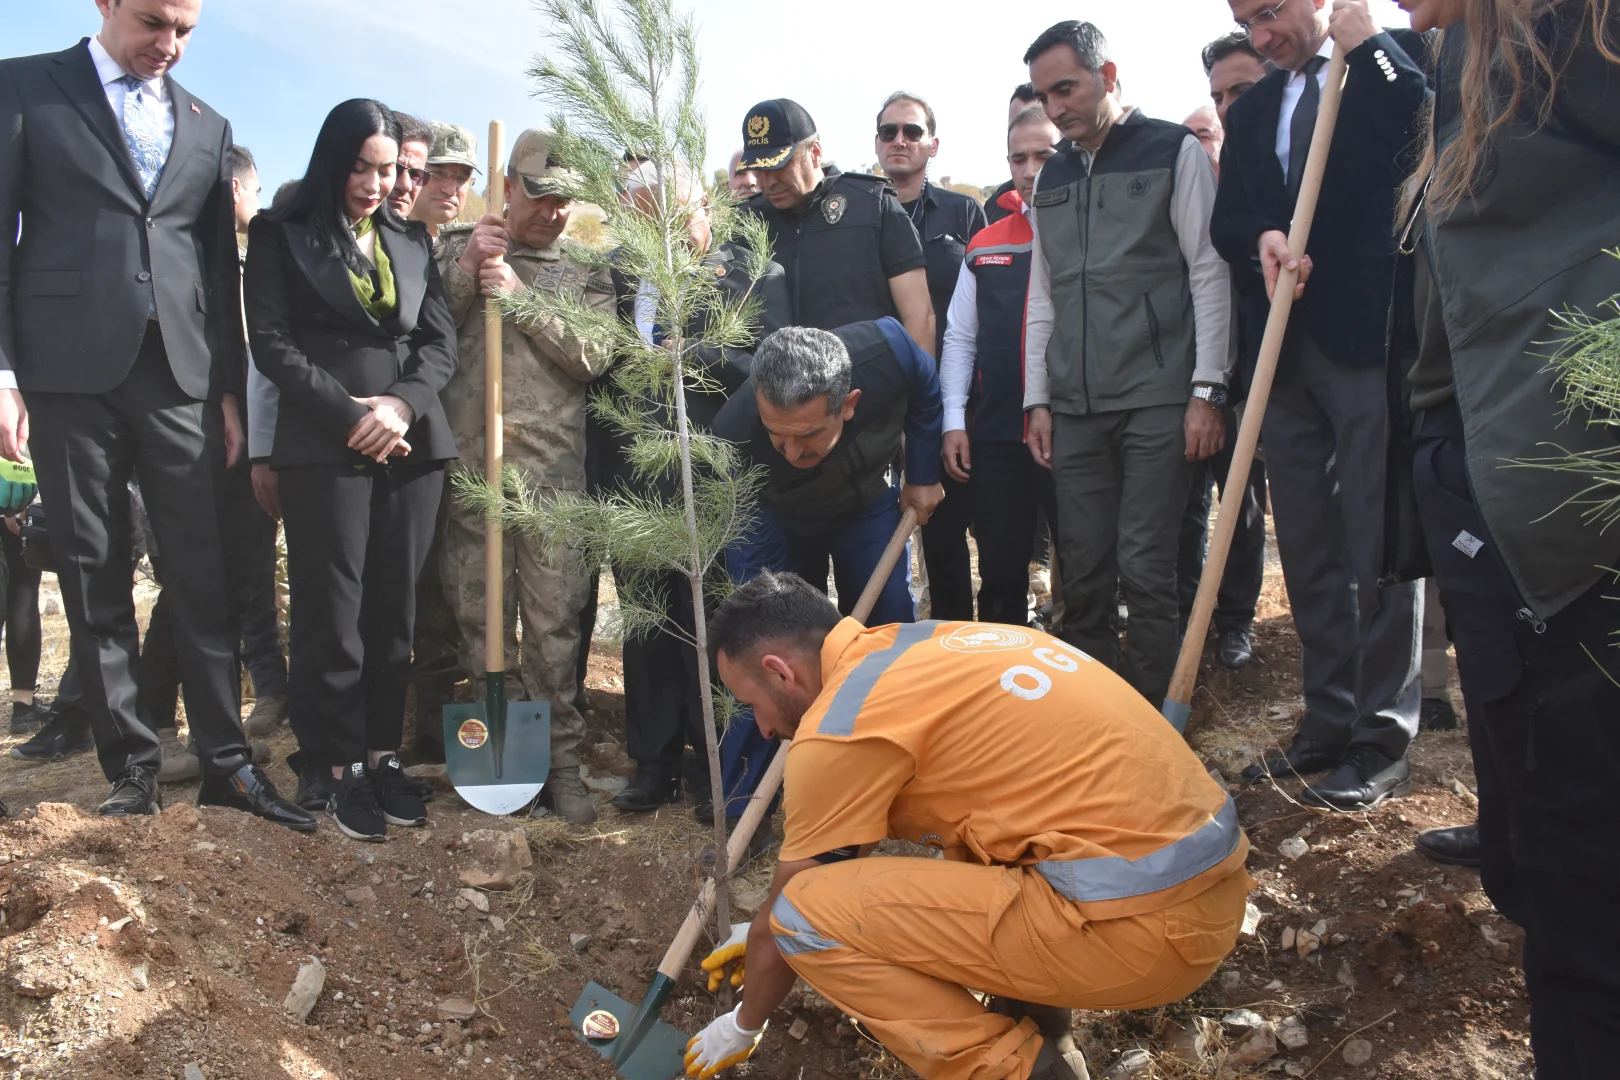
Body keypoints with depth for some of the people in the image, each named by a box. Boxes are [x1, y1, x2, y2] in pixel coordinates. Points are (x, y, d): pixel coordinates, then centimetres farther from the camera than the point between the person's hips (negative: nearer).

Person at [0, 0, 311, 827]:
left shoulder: (207, 127, 16)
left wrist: (230, 390, 10)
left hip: (180, 374, 3)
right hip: (71, 371, -2)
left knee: (204, 572, 0)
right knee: (93, 579, 4)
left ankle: (225, 762, 7)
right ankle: (130, 768, 13)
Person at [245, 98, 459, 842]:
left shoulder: (413, 241, 17)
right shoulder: (281, 233, 6)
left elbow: (440, 340, 9)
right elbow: (273, 342, -3)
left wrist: (402, 403, -9)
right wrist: (349, 414, -12)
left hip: (412, 444, 4)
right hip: (324, 445, -3)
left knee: (394, 610, 4)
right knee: (333, 612, -2)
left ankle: (383, 752, 14)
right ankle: (344, 767, 8)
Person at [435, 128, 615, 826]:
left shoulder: (586, 276, 16)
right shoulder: (460, 251, 16)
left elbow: (591, 356, 0)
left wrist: (521, 295, -7)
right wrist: (469, 267, -6)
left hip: (554, 469, 0)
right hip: (468, 462, 1)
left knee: (554, 623, -2)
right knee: (480, 618, 4)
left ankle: (559, 760, 8)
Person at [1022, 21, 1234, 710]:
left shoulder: (1174, 151, 3)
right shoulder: (1052, 178, 17)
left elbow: (1209, 272, -2)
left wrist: (1207, 390, -8)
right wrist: (1037, 401, 12)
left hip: (1158, 400, -4)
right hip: (1075, 409, 5)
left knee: (1144, 569, -6)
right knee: (1082, 572, 5)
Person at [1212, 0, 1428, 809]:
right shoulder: (1250, 111, 17)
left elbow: (1435, 147, -16)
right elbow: (1225, 223, 12)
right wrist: (1262, 236, -10)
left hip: (1371, 339, -6)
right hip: (1287, 348, 6)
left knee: (1378, 547, -3)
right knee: (1307, 550, 10)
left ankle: (1381, 745, 6)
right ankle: (1329, 725, 21)